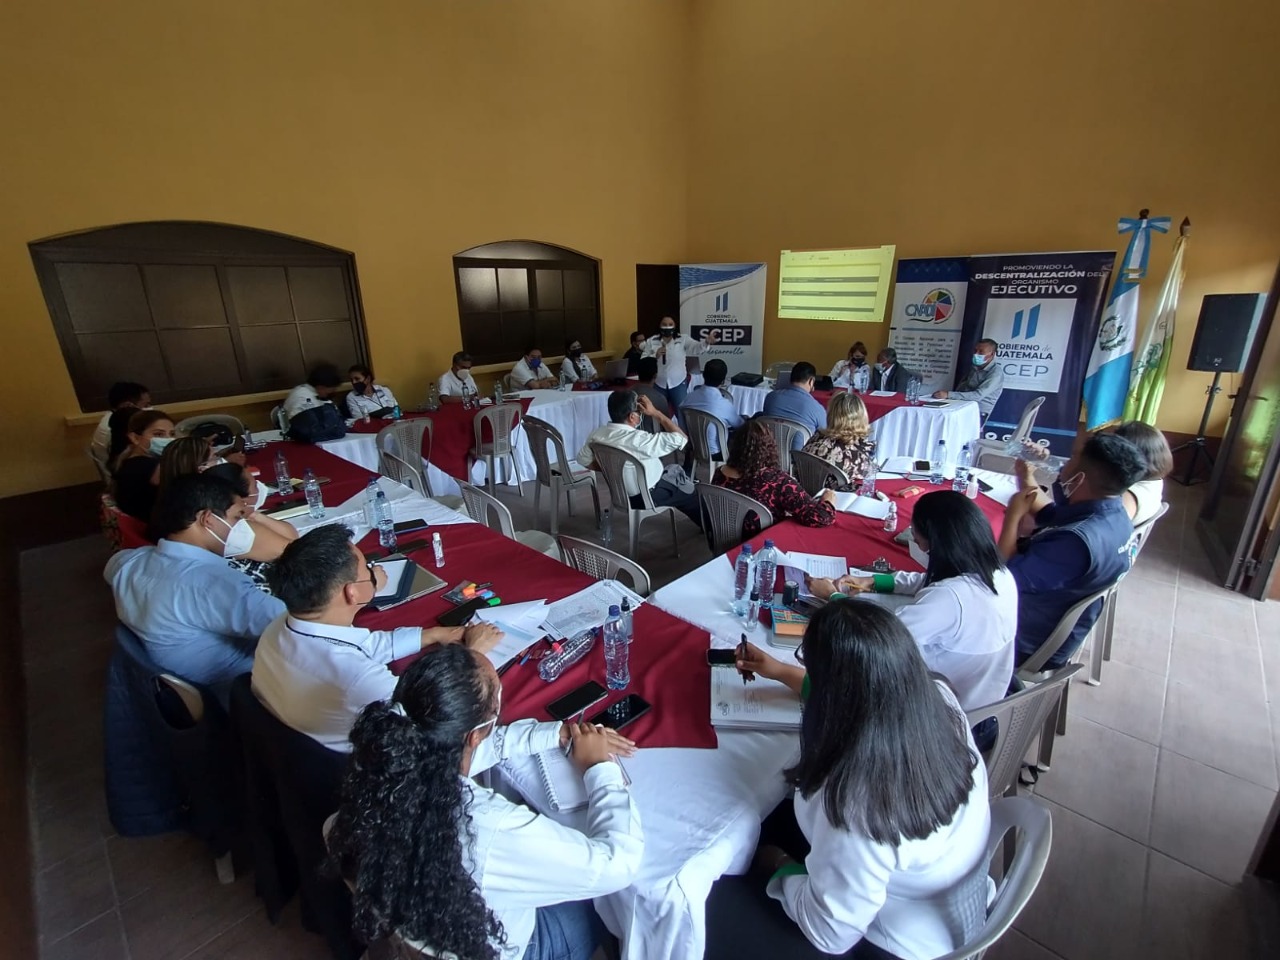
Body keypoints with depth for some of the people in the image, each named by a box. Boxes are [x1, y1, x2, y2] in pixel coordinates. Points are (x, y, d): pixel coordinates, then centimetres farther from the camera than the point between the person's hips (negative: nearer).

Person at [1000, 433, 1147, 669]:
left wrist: (1014, 515, -20)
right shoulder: (1112, 514, -6)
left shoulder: (1076, 542, -38)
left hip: (1029, 644, -8)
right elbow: (1050, 516, 14)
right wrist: (1027, 481, 3)